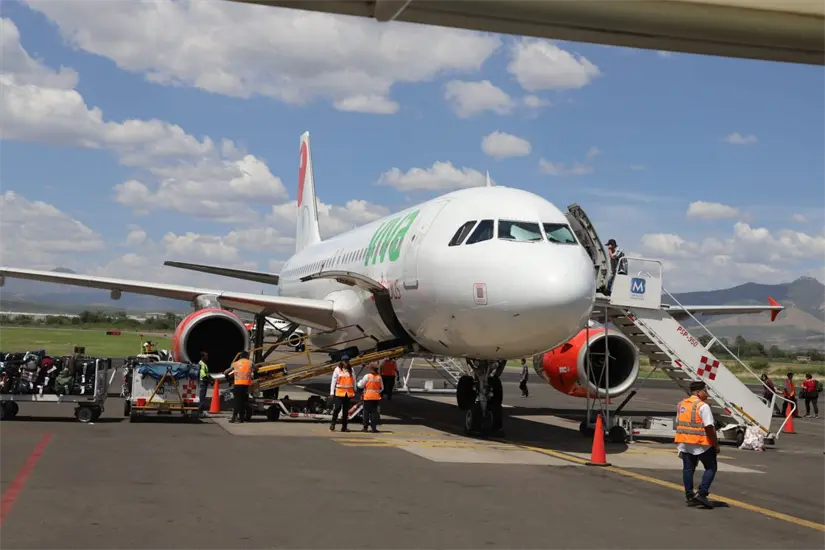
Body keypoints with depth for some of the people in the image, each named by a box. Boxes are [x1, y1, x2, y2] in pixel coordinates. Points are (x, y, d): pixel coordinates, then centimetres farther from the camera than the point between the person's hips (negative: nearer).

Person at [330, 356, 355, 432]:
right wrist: (332, 392, -3)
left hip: (349, 392, 3)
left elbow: (354, 381, 12)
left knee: (346, 410, 6)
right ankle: (333, 424, 2)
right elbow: (333, 381, 0)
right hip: (339, 392, -3)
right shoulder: (337, 369, -1)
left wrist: (354, 391, 10)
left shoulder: (351, 370, 8)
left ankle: (344, 427, 11)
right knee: (337, 407, -12)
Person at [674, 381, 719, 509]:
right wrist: (716, 444, -11)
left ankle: (690, 497, 11)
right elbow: (709, 427, -18)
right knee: (710, 468, 4)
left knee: (688, 468, 10)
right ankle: (702, 494, -6)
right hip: (701, 443, -7)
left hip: (684, 443, 7)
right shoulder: (702, 406, -14)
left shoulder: (681, 404, 11)